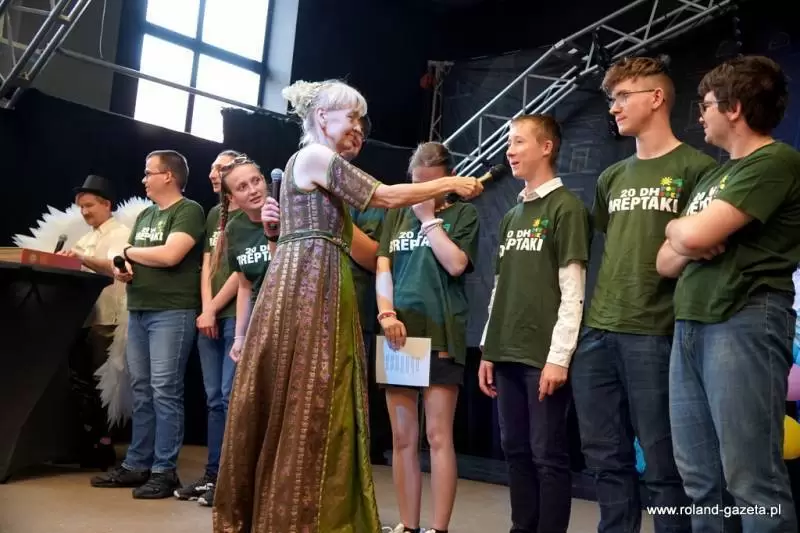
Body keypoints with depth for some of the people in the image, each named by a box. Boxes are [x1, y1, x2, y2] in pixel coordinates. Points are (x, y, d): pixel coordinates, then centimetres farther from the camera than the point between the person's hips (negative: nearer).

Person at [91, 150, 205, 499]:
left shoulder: (188, 211, -6)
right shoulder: (145, 215, 20)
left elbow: (169, 255, -19)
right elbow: (127, 258, 24)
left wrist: (129, 251, -2)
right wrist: (120, 267, -1)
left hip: (172, 312, -8)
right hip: (137, 311, 8)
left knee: (164, 392, -6)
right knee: (141, 392, 11)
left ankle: (164, 470, 2)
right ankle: (137, 465, 19)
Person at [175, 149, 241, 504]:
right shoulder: (215, 214, 17)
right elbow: (206, 264, 13)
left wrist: (214, 309, -6)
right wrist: (205, 310, 0)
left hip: (238, 316, -7)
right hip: (211, 317, 7)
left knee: (231, 397, -6)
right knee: (214, 399, 9)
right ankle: (212, 474, 16)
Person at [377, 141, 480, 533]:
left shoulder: (463, 213, 8)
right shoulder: (397, 214, 17)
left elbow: (456, 264, -8)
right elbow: (383, 268, 7)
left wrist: (429, 218, -2)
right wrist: (386, 313, -9)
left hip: (441, 335, -4)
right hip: (398, 333, 4)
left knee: (438, 436, -4)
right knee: (402, 437, 6)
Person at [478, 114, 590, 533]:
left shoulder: (566, 207, -4)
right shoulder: (511, 216, 17)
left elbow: (572, 290, -11)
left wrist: (558, 357, -16)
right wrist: (488, 350, 14)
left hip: (544, 356, -7)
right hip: (508, 355, 7)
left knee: (548, 455, 0)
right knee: (516, 451, 12)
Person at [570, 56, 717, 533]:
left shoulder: (696, 167, -2)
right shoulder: (612, 178, 18)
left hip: (656, 333, -6)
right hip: (597, 332, 6)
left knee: (662, 463, 2)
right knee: (606, 458, 11)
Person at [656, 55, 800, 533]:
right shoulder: (713, 177, 22)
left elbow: (695, 235, -17)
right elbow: (666, 263, 19)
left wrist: (676, 226, 5)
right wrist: (686, 239, -2)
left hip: (744, 323, -8)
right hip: (690, 327, 9)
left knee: (752, 478, -5)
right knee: (702, 480, 11)